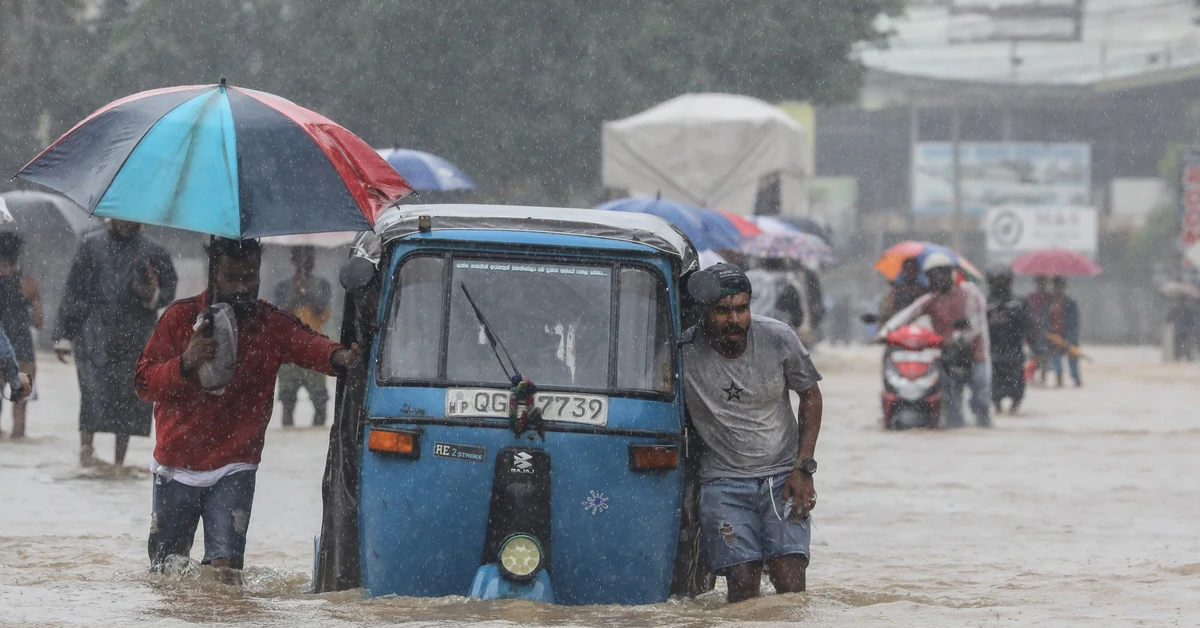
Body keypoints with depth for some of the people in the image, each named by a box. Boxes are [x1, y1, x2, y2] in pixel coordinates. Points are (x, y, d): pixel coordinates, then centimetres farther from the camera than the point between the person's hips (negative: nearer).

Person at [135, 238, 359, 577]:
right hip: (176, 466, 1)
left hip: (233, 469, -1)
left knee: (226, 561, -17)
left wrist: (337, 356, -46)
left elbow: (309, 344, -22)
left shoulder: (272, 324, -2)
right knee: (166, 566, 14)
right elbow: (144, 381, -4)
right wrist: (185, 364, -24)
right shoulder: (181, 317, -2)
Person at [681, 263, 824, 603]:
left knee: (790, 581, -14)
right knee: (743, 585, -14)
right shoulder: (684, 353, -11)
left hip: (783, 475, 1)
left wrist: (803, 468, -1)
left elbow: (810, 396, 7)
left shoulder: (778, 339, -6)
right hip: (723, 482, -1)